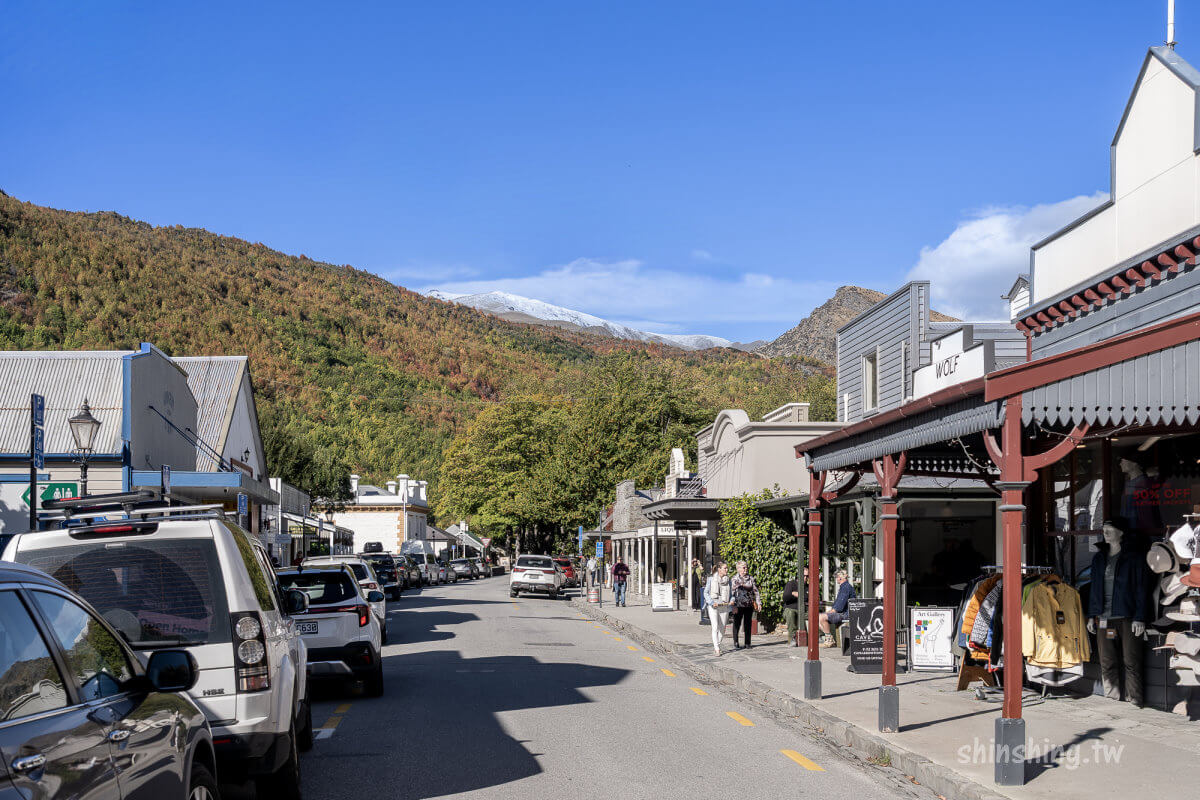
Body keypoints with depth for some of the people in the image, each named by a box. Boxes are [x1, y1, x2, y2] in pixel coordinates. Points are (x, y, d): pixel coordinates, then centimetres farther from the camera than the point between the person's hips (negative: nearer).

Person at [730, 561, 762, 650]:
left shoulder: (751, 579, 11)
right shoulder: (735, 579, -1)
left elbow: (756, 591, 14)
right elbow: (732, 592, -7)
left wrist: (758, 602, 6)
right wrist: (734, 606, -14)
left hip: (749, 605, 4)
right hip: (739, 605, -4)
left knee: (748, 624, 8)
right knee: (737, 624, 1)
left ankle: (747, 643, 16)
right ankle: (735, 643, 9)